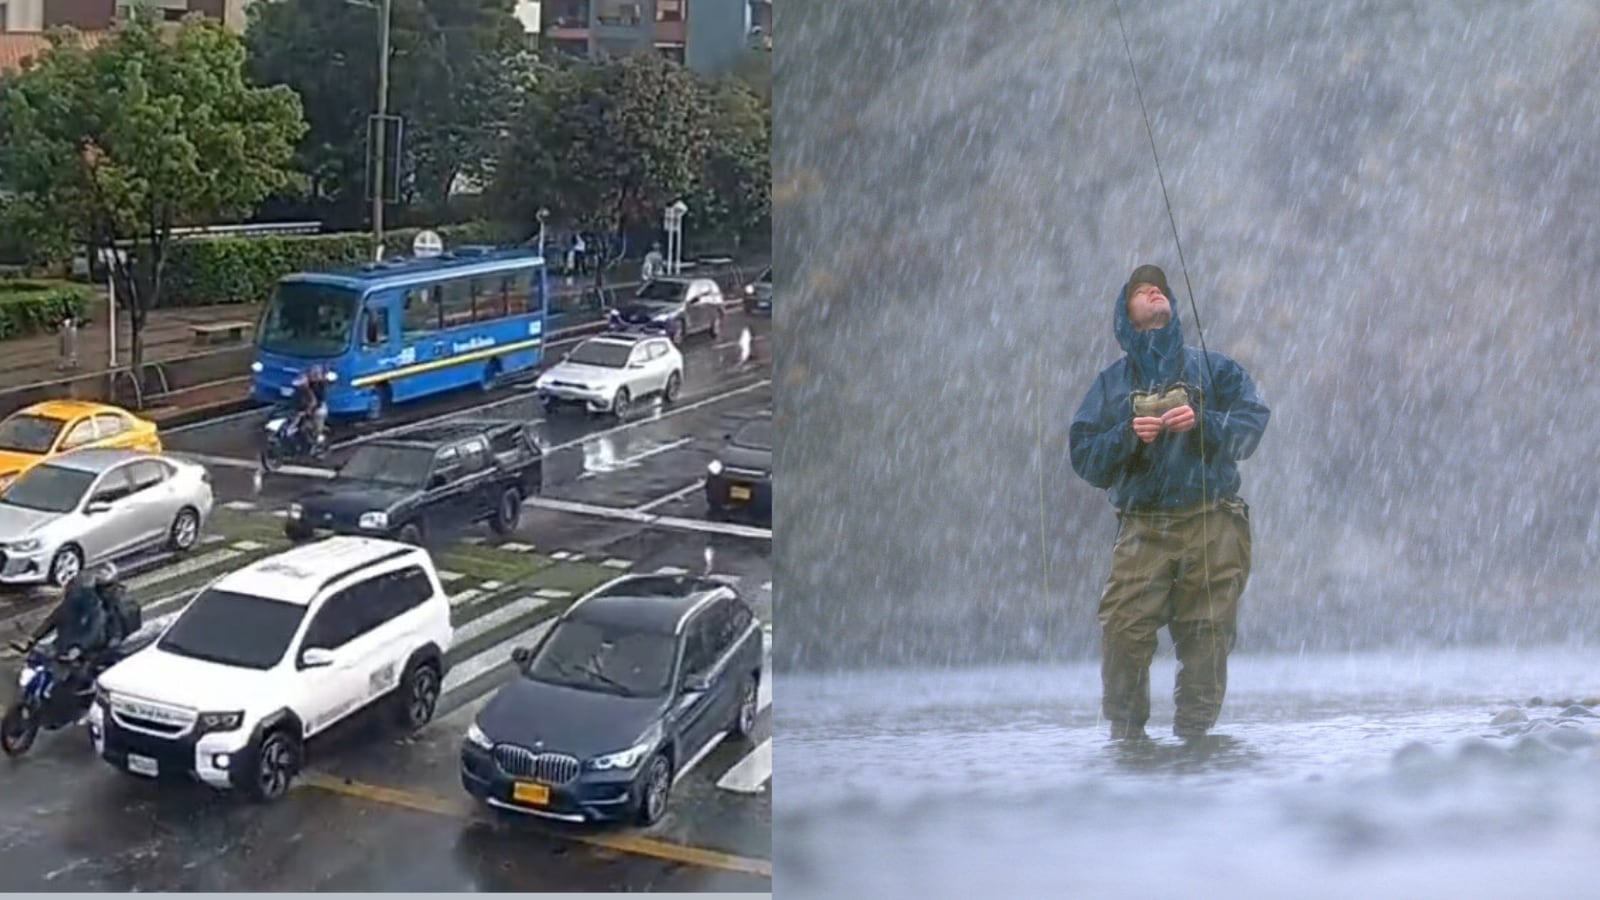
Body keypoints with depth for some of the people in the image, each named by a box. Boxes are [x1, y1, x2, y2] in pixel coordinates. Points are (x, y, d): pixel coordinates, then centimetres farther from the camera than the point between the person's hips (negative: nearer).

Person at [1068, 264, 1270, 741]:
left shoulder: (1212, 367, 16)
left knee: (1207, 636, -4)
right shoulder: (1112, 382, 16)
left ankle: (1193, 735, 9)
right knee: (1123, 631, -15)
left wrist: (1203, 423, -13)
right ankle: (1125, 733, -2)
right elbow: (1083, 456, 7)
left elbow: (1251, 422, 3)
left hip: (1213, 526, 1)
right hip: (1142, 527, 0)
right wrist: (1128, 436, -10)